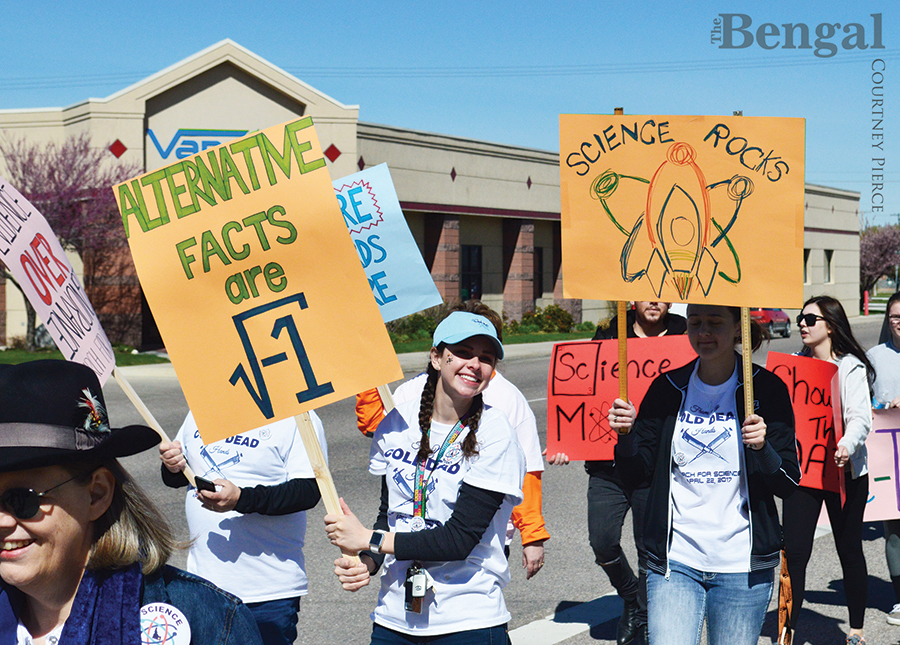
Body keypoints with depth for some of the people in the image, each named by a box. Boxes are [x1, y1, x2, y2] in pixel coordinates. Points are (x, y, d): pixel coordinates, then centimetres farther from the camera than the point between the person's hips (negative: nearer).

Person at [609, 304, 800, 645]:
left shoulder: (766, 389, -2)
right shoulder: (668, 388, 4)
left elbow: (788, 484, -3)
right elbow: (638, 471, 7)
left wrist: (762, 448, -21)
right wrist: (628, 434, -12)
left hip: (741, 565, -1)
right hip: (675, 560, 1)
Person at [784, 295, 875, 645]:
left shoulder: (851, 367, -3)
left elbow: (860, 418, -14)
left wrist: (846, 446, -32)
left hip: (844, 470, -3)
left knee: (849, 550, 9)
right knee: (794, 551, -3)